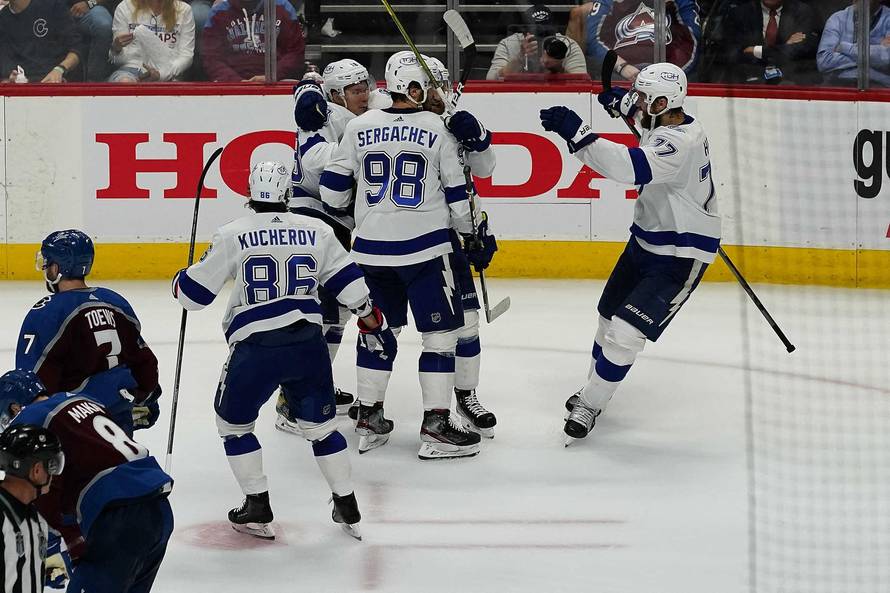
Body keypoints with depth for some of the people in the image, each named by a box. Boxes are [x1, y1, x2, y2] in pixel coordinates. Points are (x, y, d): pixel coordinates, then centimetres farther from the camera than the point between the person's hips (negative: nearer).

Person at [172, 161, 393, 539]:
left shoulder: (233, 235, -4)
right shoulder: (316, 231, 4)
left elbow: (194, 292, 0)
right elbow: (349, 282, 9)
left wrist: (181, 281, 24)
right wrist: (373, 323, 21)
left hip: (256, 349, -3)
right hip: (308, 344, 3)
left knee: (233, 422, 17)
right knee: (320, 424, 18)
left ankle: (258, 509, 14)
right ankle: (348, 510, 21)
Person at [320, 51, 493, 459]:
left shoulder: (359, 127, 2)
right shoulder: (437, 129, -6)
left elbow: (333, 188, 6)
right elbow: (456, 191, -1)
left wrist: (344, 215, 26)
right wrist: (472, 232, 14)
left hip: (371, 249, 4)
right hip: (424, 247, -4)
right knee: (441, 332, 2)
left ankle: (368, 418, 20)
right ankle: (436, 427, -3)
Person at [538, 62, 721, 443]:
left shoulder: (680, 143, -30)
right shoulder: (667, 124, 0)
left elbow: (630, 168, -46)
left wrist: (576, 133, -49)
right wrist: (621, 104, 11)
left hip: (680, 256, -10)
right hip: (647, 240, 10)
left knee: (625, 332, -13)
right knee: (610, 316, 20)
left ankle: (590, 405, 2)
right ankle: (594, 389, 38)